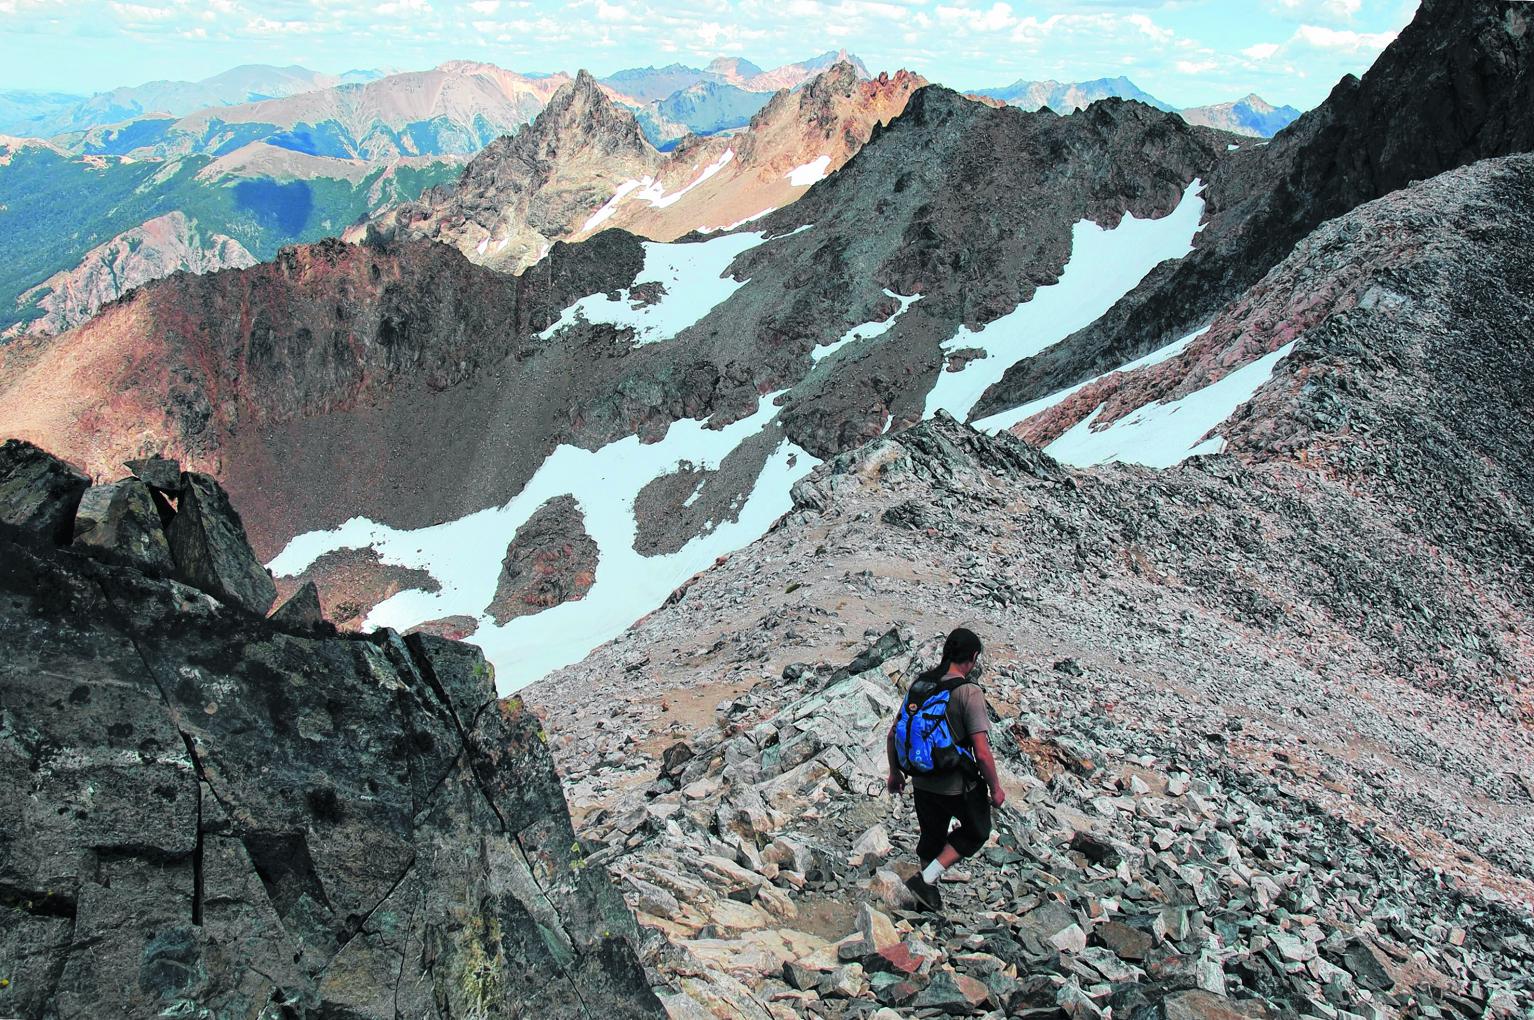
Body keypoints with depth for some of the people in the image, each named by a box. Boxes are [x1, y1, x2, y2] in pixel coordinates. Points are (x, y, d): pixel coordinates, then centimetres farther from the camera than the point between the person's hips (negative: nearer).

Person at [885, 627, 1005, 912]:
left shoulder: (919, 685, -2)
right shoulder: (968, 693, -21)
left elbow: (893, 734, 4)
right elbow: (982, 753, -22)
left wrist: (895, 772, 18)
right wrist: (995, 788, -7)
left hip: (922, 781, 6)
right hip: (958, 785, -5)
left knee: (932, 836, 25)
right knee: (976, 832, 20)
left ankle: (929, 895, 40)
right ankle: (926, 879, 9)